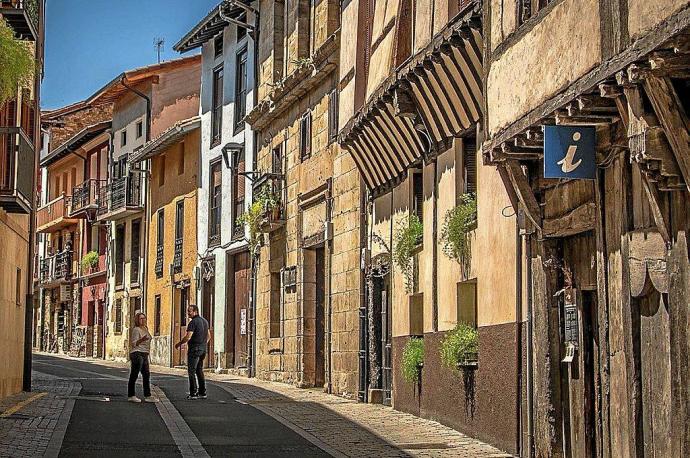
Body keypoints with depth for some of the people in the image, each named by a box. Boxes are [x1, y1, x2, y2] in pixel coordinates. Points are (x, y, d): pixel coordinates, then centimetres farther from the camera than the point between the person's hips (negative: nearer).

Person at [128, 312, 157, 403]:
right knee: (134, 375, -5)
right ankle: (131, 396, -1)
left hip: (144, 354, 9)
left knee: (147, 375, 6)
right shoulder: (136, 330, -10)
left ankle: (147, 396, 8)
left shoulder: (145, 329, 16)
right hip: (137, 354, -9)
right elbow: (134, 343, -16)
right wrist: (142, 340, -33)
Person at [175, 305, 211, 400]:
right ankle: (202, 393, 12)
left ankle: (193, 393, -7)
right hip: (203, 349, 9)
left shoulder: (193, 322, -14)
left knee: (192, 371, -4)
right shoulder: (204, 321, 14)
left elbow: (188, 337, -21)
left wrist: (179, 344, -7)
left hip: (194, 349, -9)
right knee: (199, 371, 14)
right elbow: (208, 336, 21)